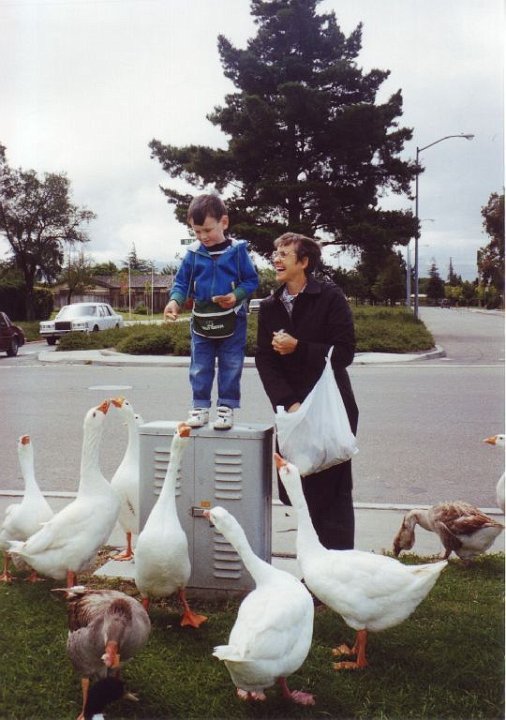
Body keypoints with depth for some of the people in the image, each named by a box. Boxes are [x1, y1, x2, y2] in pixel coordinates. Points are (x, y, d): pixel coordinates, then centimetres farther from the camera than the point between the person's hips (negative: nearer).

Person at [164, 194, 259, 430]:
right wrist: (175, 301, -15)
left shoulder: (237, 251, -7)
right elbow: (182, 282, 3)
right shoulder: (193, 253, -1)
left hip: (232, 320, -2)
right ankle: (200, 407, 18)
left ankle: (227, 408, 14)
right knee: (199, 368, 8)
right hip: (201, 320, 3)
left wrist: (236, 296, -20)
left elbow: (251, 280, -3)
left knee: (231, 367, 4)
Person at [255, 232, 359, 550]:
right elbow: (265, 361, 1)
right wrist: (289, 404, -12)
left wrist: (298, 348, -17)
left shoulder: (330, 297, -6)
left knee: (334, 491, -2)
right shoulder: (269, 307, 9)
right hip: (292, 412, 5)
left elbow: (344, 353, -11)